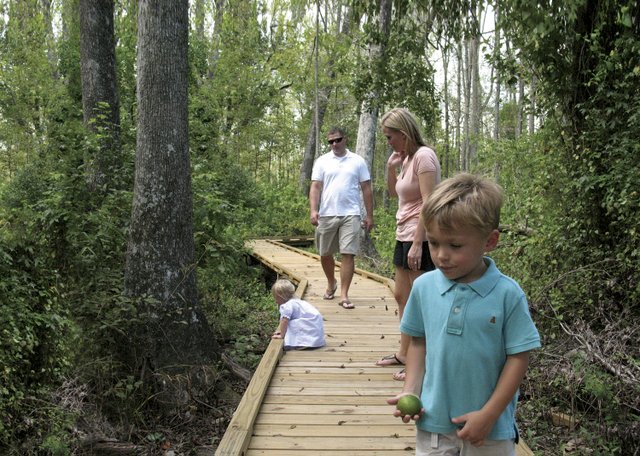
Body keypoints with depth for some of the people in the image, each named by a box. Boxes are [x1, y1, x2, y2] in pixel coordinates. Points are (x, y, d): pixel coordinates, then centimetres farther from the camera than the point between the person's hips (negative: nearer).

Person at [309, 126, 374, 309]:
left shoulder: (358, 161, 6)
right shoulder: (322, 161, 6)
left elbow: (366, 189, 7)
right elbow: (315, 187, 1)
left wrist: (369, 215, 4)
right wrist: (313, 210, -13)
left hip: (350, 215, -1)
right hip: (327, 215, 2)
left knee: (348, 254, -7)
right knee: (325, 254, 11)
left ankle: (344, 295, -4)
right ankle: (331, 284, 36)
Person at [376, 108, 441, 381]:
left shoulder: (423, 156, -15)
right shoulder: (406, 158, 12)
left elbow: (428, 203, -21)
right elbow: (393, 193, 25)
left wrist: (417, 244, -24)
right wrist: (391, 167, 7)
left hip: (420, 238, -10)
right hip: (404, 236, 10)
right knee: (401, 296, 17)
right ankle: (404, 353, 29)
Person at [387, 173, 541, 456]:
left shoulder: (507, 294, -14)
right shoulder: (424, 286, -5)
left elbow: (518, 357, -10)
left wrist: (489, 415, -11)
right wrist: (411, 390, -2)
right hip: (433, 422, 3)